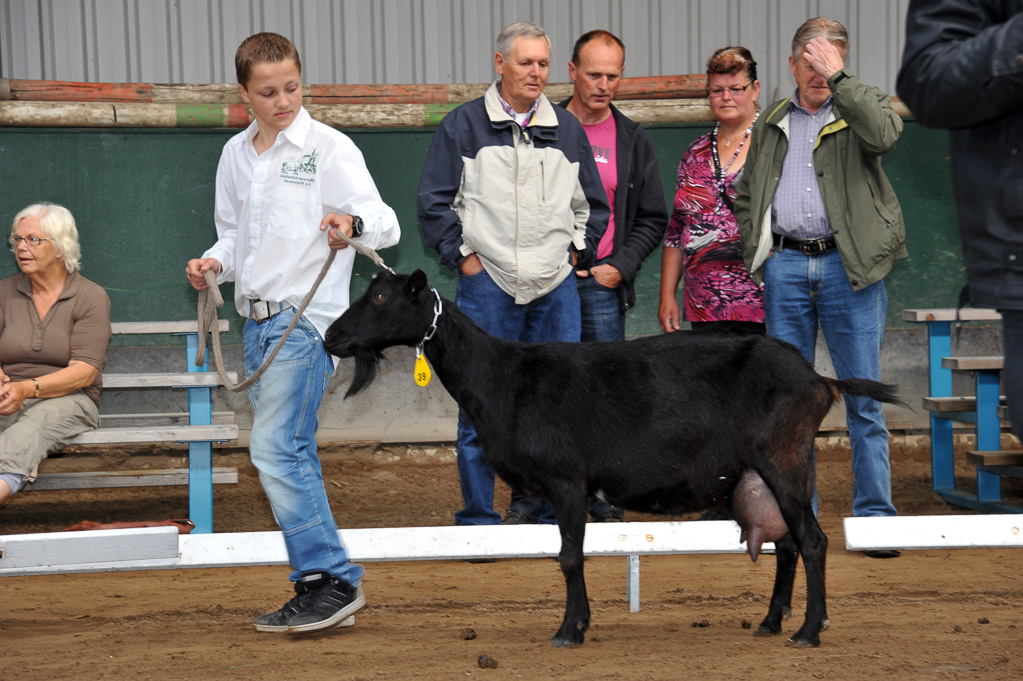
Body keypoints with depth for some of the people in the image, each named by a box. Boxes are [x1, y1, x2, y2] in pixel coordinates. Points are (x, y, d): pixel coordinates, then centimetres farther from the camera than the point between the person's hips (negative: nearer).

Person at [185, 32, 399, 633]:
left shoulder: (329, 148, -5)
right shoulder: (235, 155, 14)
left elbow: (385, 223, -13)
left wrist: (353, 223, -35)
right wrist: (214, 262, 4)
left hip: (306, 317, -7)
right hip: (259, 319, 7)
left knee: (278, 448, -17)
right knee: (292, 455, 9)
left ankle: (332, 579, -14)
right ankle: (324, 589, 15)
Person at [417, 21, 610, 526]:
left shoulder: (567, 130, 12)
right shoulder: (463, 126, 2)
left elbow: (592, 205, 21)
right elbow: (434, 202, 2)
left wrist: (576, 254, 11)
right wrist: (463, 256, -3)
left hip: (555, 286, 3)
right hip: (487, 283, -3)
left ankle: (545, 510, 14)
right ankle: (478, 518, 5)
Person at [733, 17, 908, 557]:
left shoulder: (860, 111, 5)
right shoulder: (771, 124, 16)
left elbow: (884, 133, -20)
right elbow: (746, 195, 23)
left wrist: (839, 78, -16)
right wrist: (758, 250, 9)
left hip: (849, 267, -3)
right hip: (785, 267, 4)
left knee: (864, 399, -3)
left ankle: (874, 516, 2)